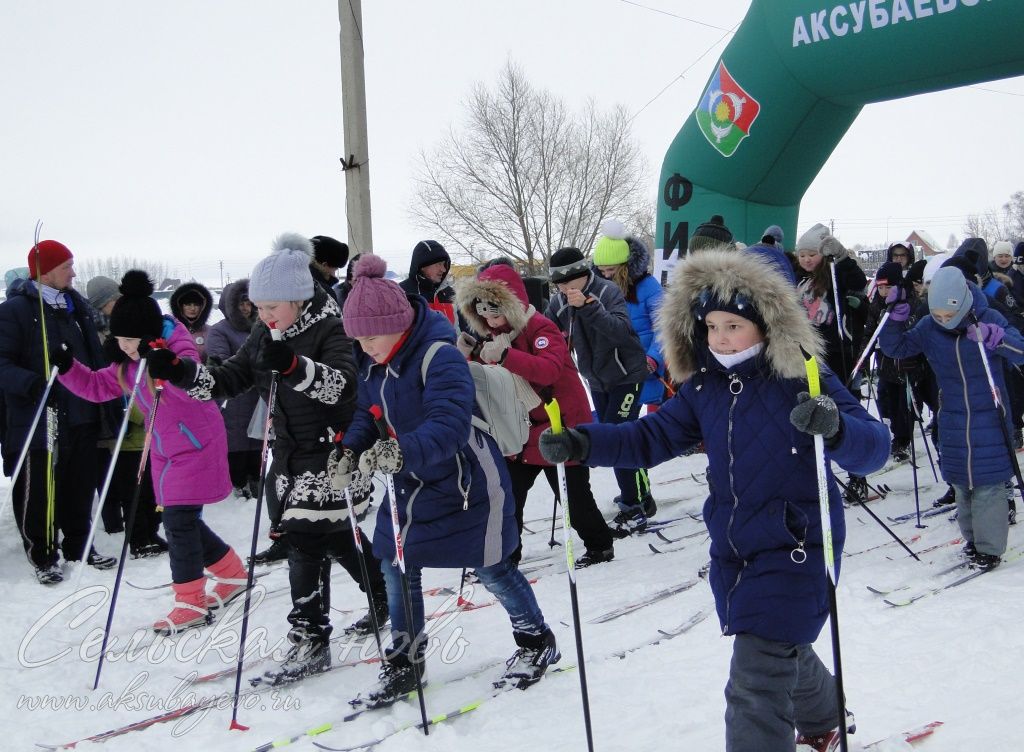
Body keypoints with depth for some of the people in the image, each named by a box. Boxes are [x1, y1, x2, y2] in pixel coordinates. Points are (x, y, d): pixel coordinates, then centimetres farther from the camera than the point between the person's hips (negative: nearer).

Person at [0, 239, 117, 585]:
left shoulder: (76, 305, 12)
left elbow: (94, 357, 17)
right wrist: (31, 384, -31)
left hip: (81, 417, 6)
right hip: (37, 420, -6)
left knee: (80, 487, 14)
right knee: (38, 491, 3)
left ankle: (78, 546, 30)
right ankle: (43, 556, 18)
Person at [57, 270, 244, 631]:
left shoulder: (179, 348, -19)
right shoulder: (128, 364, 4)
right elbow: (96, 386, 12)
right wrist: (67, 368, -6)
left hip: (198, 446, -9)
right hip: (165, 451, 9)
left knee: (179, 520, -11)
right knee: (181, 520, 13)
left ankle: (190, 603, 0)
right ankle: (233, 575, 31)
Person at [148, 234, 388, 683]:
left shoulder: (330, 330, -16)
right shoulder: (264, 335, 5)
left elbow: (342, 384, -33)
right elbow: (228, 380, 4)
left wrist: (293, 366, -49)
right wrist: (181, 372, -13)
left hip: (331, 450, -8)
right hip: (290, 450, 8)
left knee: (305, 536, -13)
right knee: (335, 536, 16)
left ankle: (310, 640, -5)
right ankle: (385, 595, 38)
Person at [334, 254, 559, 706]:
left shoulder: (440, 357, -29)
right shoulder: (373, 364, -4)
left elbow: (449, 426, -41)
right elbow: (367, 414, 6)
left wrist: (401, 451, -57)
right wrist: (351, 451, -14)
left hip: (467, 484, -7)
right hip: (411, 486, 7)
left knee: (491, 570, 7)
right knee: (396, 568, 8)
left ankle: (537, 641, 31)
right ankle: (405, 661, 26)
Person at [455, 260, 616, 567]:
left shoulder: (540, 327, -18)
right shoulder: (494, 334, 7)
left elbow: (549, 369, -36)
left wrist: (505, 356, -48)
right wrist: (471, 356, -10)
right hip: (522, 432, 7)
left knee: (574, 496, 5)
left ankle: (600, 545, 26)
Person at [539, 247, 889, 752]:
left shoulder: (803, 383, -17)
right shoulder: (703, 388, 0)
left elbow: (873, 448, -23)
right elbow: (650, 438, 1)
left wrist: (835, 427, -46)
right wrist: (580, 443, -15)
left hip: (797, 549, -7)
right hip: (733, 549, 7)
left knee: (756, 683, -12)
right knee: (783, 651, 28)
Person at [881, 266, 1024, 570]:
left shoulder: (989, 319, -11)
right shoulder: (928, 327, -4)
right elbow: (894, 347, 0)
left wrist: (992, 336, -35)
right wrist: (896, 312, -15)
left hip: (989, 417, -3)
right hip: (952, 418, 3)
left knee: (988, 483, -3)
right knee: (960, 482, 10)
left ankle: (989, 547, 7)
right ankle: (973, 538, 25)